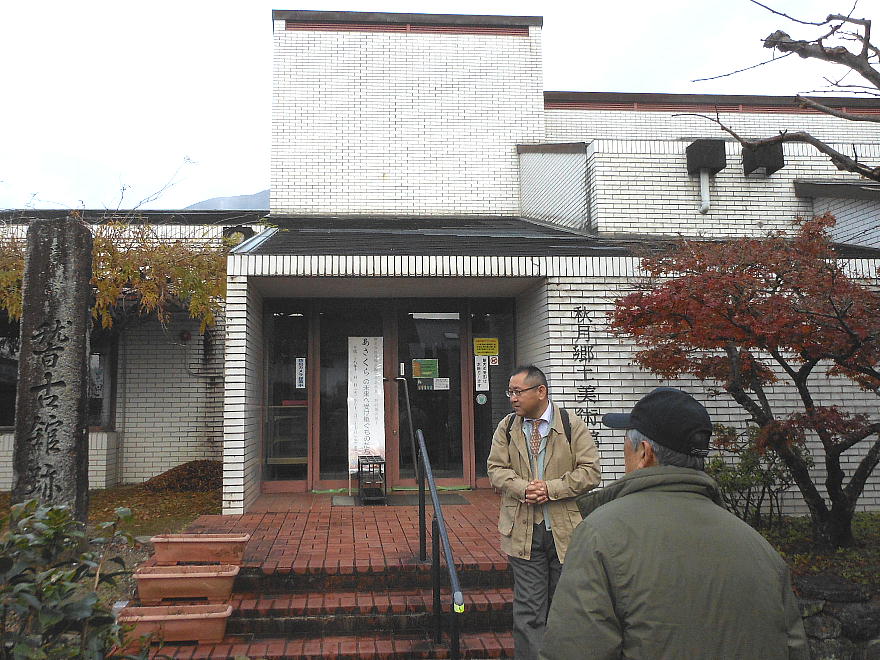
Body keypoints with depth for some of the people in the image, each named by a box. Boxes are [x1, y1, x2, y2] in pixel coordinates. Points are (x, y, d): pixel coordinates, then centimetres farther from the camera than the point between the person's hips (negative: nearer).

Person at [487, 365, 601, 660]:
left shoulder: (572, 426, -3)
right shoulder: (507, 426, 5)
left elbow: (590, 471, -7)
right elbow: (496, 468, 2)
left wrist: (551, 489, -17)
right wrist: (523, 488, -17)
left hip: (565, 528, -1)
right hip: (523, 529, 1)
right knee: (528, 608, 5)